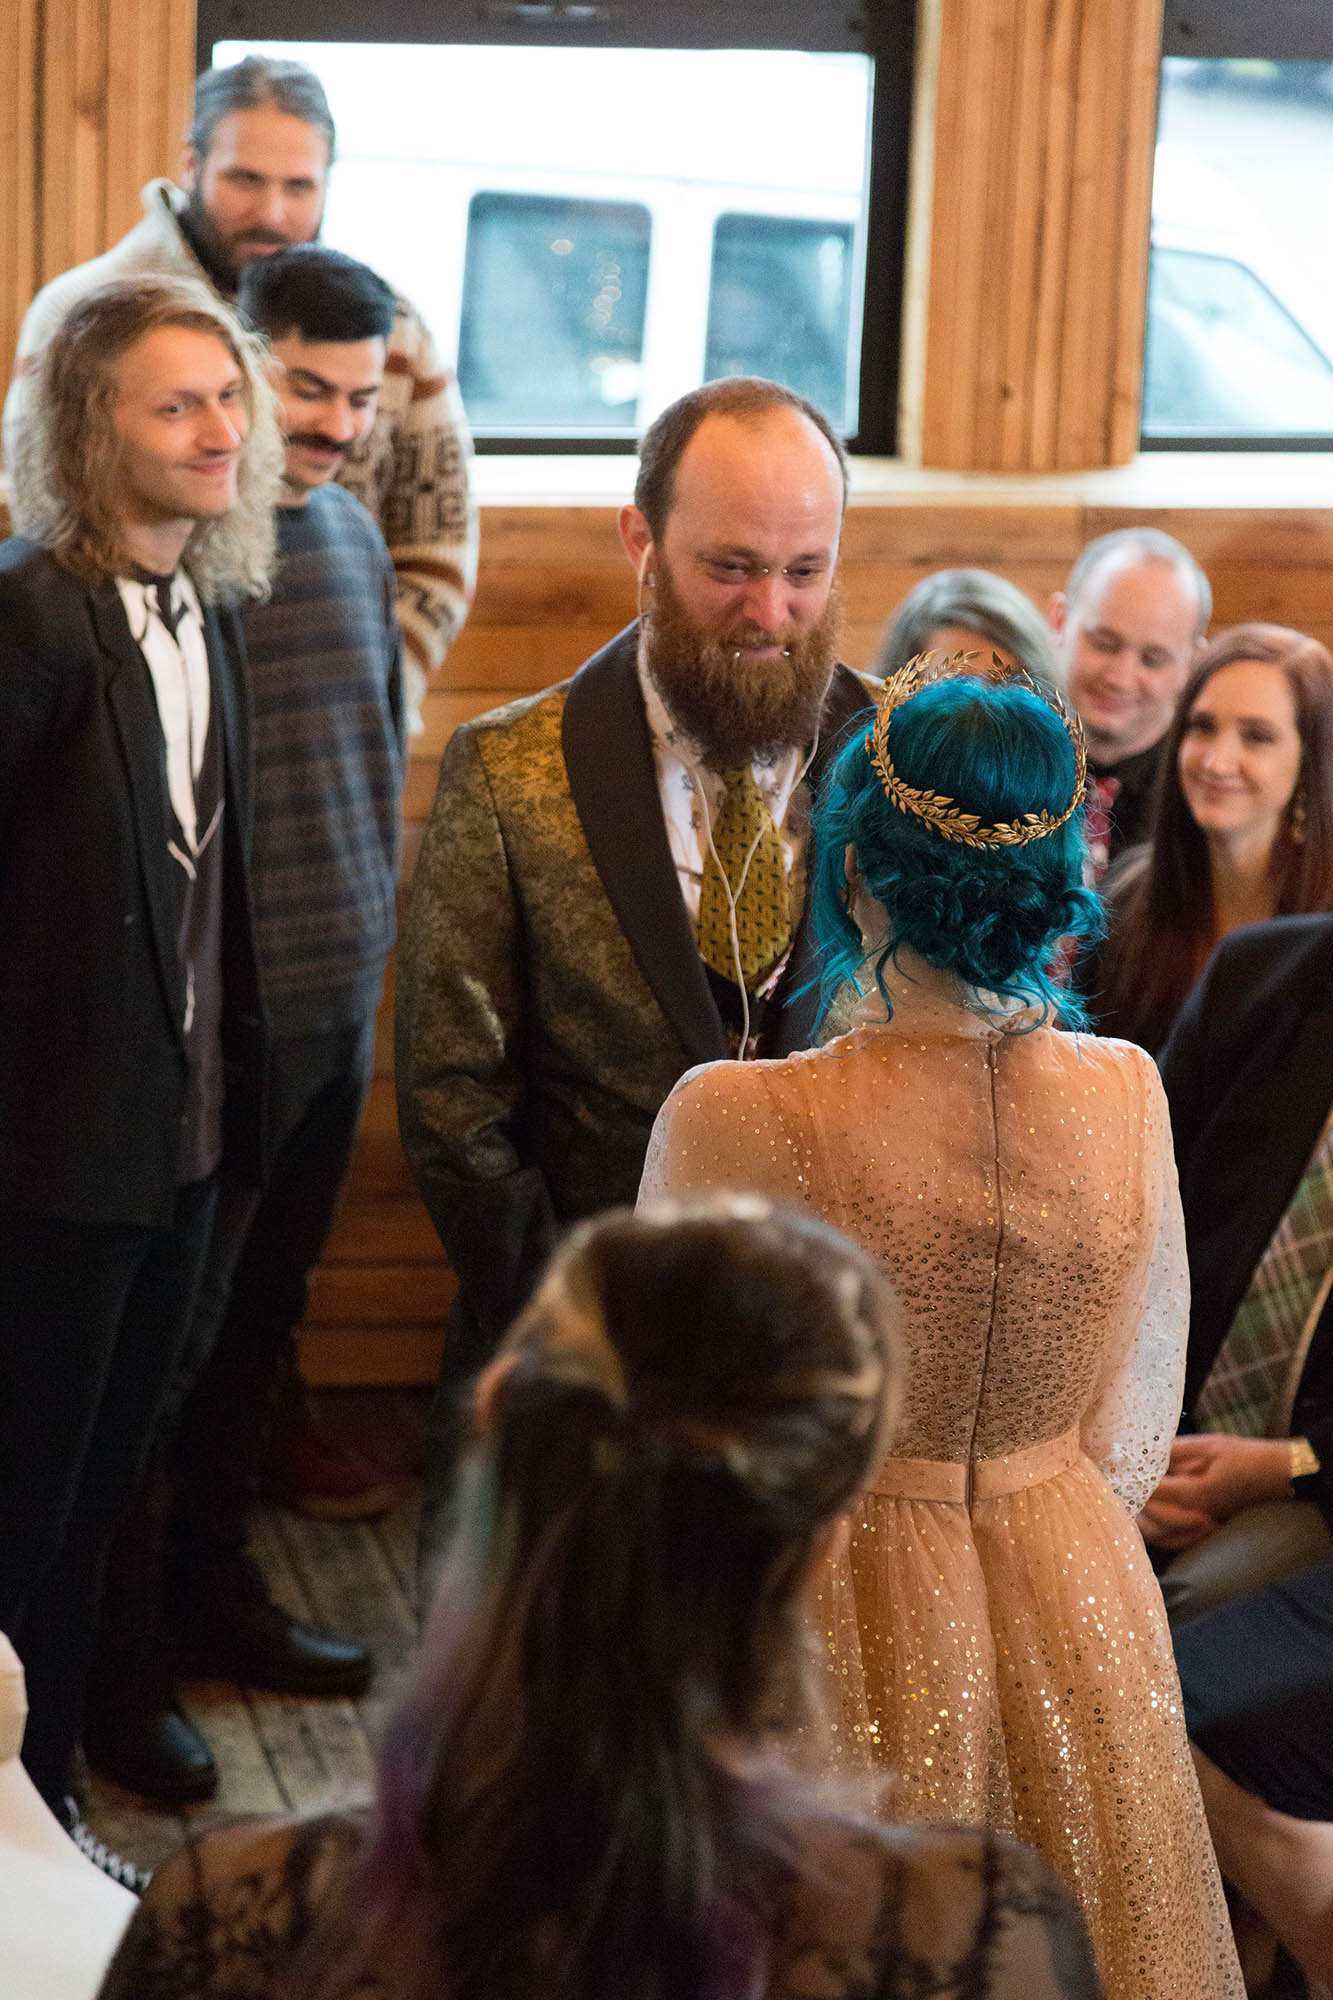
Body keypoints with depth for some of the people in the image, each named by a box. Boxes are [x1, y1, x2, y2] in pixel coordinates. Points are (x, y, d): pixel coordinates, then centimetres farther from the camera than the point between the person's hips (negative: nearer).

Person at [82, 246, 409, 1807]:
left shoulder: (352, 536, 9)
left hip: (338, 1004, 7)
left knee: (258, 1323, 18)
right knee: (162, 1344, 1)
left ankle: (214, 1592, 33)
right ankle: (116, 1674, 10)